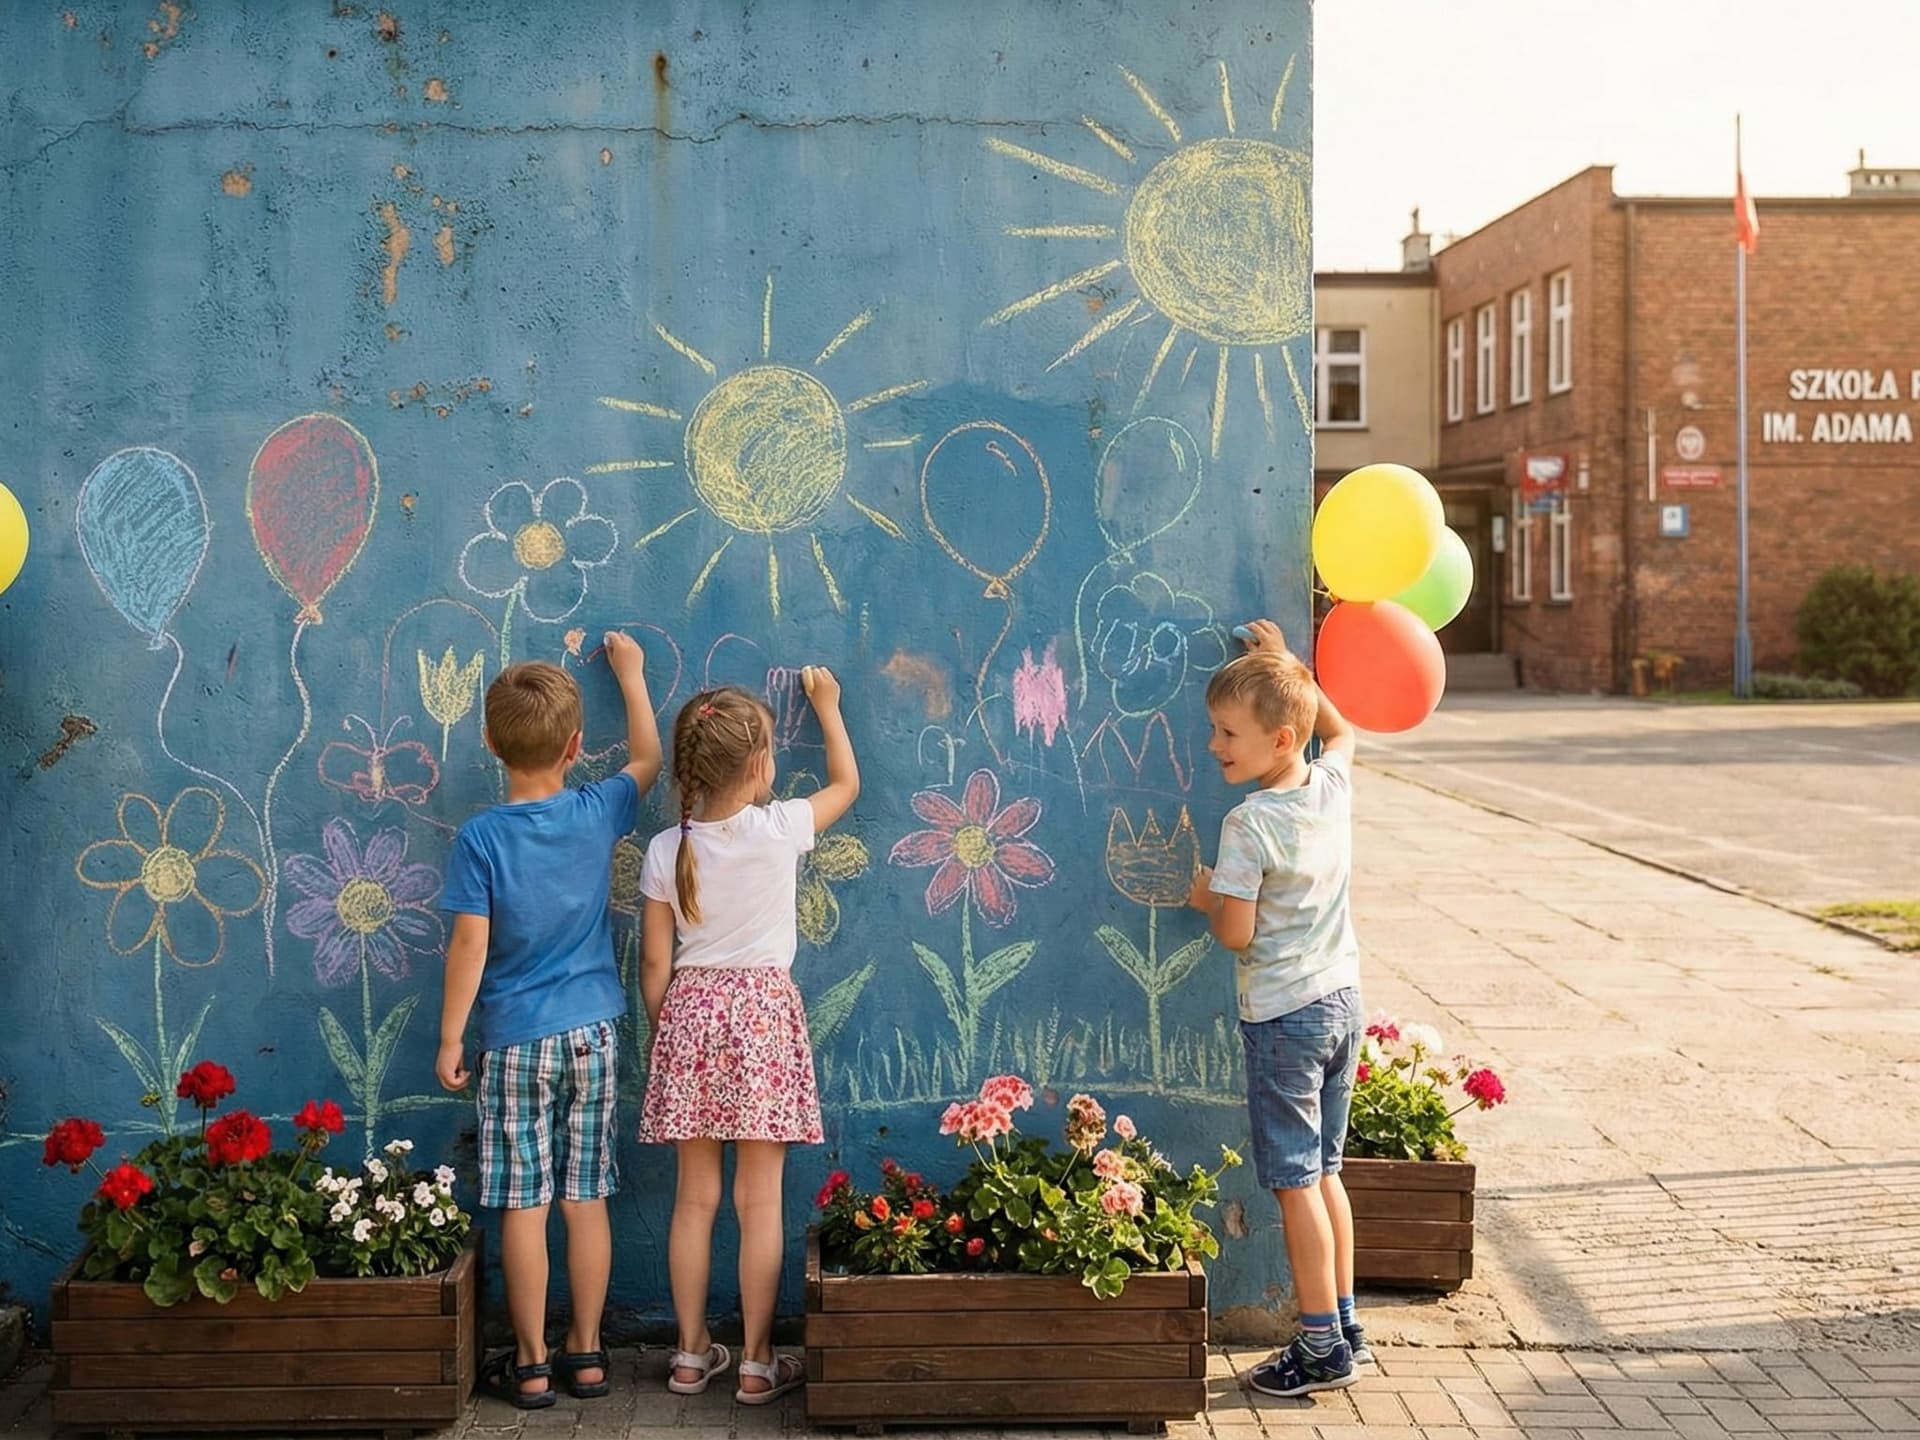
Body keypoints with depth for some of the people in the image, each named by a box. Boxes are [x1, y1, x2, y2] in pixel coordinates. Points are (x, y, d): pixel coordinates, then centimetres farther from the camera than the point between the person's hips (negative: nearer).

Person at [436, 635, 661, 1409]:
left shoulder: (480, 838, -11)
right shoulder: (597, 814, -3)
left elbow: (470, 945, -12)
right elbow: (648, 759, 17)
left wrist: (450, 1037, -3)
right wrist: (630, 673, 29)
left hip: (515, 1040, -3)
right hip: (591, 1034, 3)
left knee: (523, 1208, 3)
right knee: (586, 1201, 10)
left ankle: (530, 1365, 10)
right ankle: (586, 1352, 18)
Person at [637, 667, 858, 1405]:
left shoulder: (665, 850, -2)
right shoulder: (780, 829, -9)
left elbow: (654, 964, 1)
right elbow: (846, 782, 11)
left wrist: (663, 1033, 15)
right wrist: (826, 703, 23)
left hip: (689, 1012, 3)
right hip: (763, 1012, -3)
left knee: (695, 1197, 10)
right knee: (759, 1200, 3)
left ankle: (691, 1354, 19)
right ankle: (757, 1363, 9)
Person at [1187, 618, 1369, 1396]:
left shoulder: (1248, 824, -20)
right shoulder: (1334, 786, 0)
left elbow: (1235, 932, -17)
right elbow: (1342, 730, 24)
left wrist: (1206, 895, 2)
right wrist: (1286, 668, 20)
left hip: (1282, 1016, -7)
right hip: (1342, 999, 8)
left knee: (1296, 1184, 1)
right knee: (1324, 1173, 17)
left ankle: (1322, 1346, 7)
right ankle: (1345, 1326, 23)